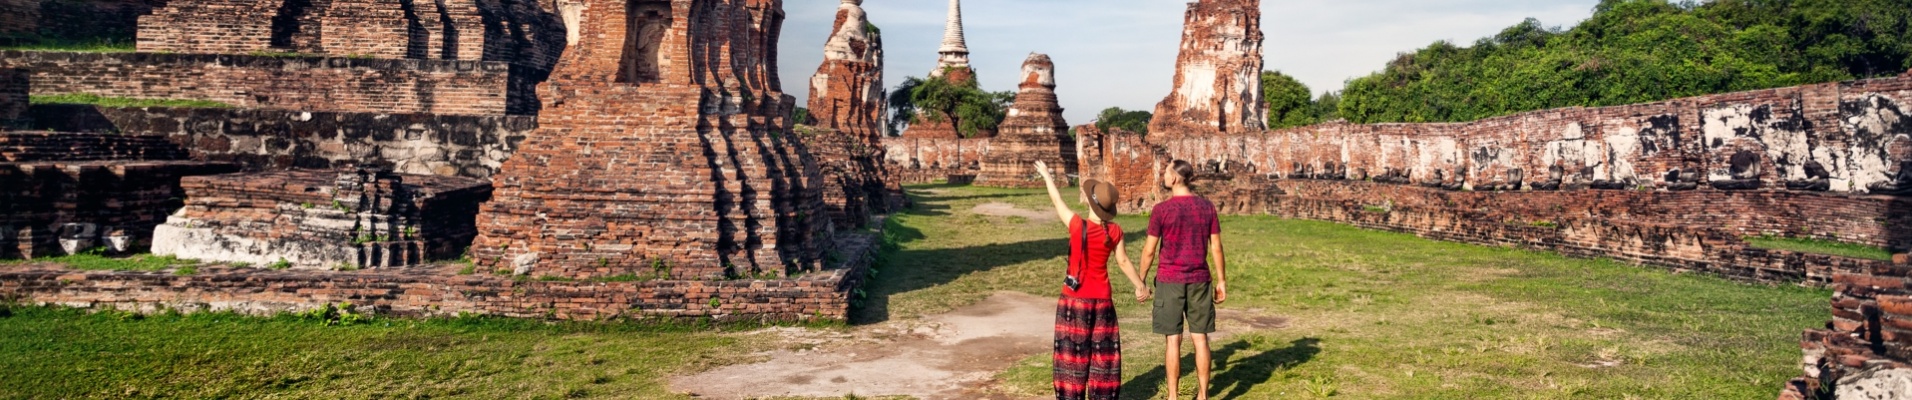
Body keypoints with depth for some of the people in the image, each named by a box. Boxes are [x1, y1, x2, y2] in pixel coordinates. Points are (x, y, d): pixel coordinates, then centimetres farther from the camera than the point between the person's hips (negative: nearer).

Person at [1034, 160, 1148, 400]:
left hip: (1075, 299, -3)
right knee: (1103, 352, 13)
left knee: (1073, 352, 5)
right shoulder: (1115, 231, -8)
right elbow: (1124, 262, 0)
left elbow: (1057, 201, -1)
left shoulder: (1077, 225, -17)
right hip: (1102, 299, 3)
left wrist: (1046, 175, 15)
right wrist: (1140, 286, 15)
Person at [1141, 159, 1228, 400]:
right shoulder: (1207, 207, 0)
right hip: (1199, 281, 3)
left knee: (1173, 340, 2)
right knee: (1200, 338, 8)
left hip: (1170, 281, -3)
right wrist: (1221, 281, 10)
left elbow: (1149, 250, -7)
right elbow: (1216, 248, 2)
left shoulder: (1162, 210, -11)